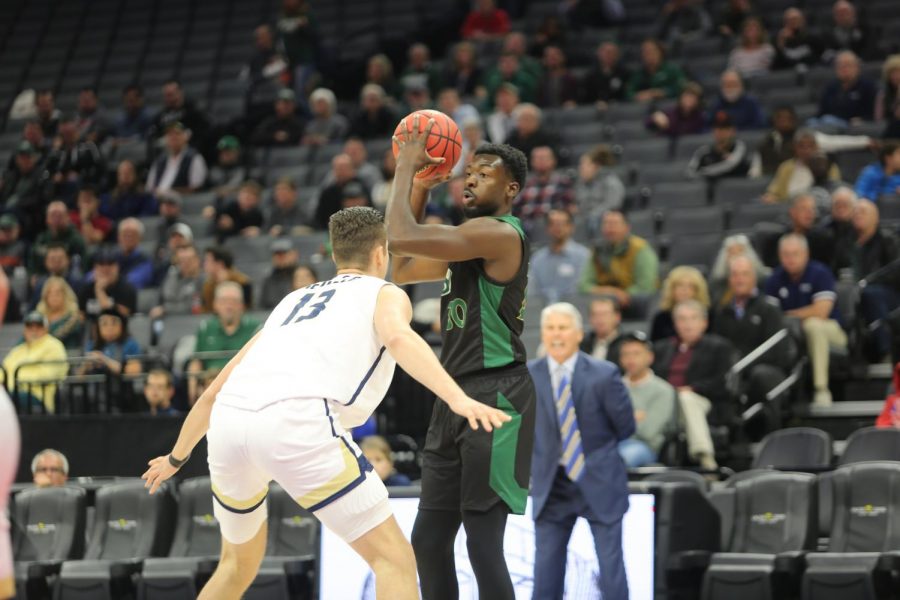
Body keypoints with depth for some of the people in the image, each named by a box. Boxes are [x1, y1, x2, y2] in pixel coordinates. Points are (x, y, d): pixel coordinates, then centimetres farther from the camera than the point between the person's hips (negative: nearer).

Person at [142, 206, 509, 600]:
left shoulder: (294, 300, 36)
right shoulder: (384, 294, 20)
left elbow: (215, 390, 42)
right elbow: (398, 337, -6)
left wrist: (177, 456, 56)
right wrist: (458, 399, -21)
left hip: (228, 420, 7)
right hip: (294, 420, -6)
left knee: (239, 563, 30)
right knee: (394, 559, 0)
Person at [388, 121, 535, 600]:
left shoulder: (499, 234, -13)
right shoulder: (469, 244, 18)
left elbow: (400, 238, -22)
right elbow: (400, 268, 27)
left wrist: (406, 167, -8)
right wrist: (419, 190, 20)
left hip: (495, 397, -10)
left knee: (483, 542, -10)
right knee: (428, 540, 10)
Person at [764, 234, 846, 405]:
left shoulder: (819, 273, -11)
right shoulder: (775, 280, 4)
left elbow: (821, 311, -20)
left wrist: (789, 315, -9)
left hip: (828, 329, -4)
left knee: (813, 324, -38)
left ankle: (821, 388, -34)